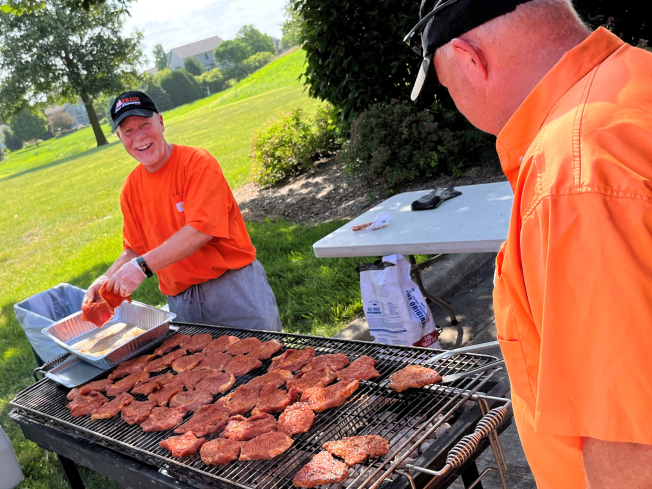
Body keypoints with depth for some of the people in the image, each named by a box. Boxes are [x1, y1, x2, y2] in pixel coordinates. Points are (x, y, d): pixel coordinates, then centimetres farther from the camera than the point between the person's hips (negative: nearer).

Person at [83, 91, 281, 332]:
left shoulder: (198, 162, -12)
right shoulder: (131, 188, 5)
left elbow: (201, 229, -23)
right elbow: (135, 249, 13)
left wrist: (143, 266, -26)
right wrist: (108, 279, -5)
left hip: (233, 283, -4)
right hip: (181, 301, 5)